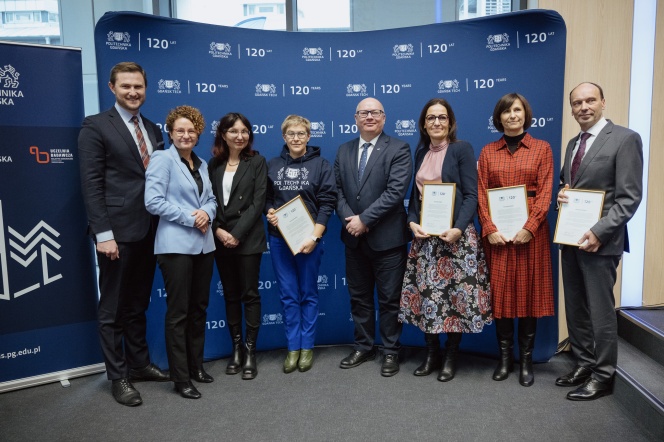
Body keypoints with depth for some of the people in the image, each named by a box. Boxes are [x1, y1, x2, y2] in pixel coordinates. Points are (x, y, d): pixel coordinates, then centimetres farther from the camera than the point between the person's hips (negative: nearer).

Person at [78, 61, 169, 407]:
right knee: (113, 308, 6)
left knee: (138, 304, 18)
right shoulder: (96, 126, -5)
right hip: (117, 231, -6)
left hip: (148, 231, 6)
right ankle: (118, 377, 20)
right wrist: (103, 233, -17)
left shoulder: (153, 130, 14)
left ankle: (139, 364, 32)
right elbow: (91, 184, -11)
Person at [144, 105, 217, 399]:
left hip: (203, 244, 7)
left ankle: (196, 365, 29)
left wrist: (207, 213, -8)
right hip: (176, 245, -7)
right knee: (178, 312, 0)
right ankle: (180, 377, 11)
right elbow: (153, 201, -15)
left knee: (199, 308, 14)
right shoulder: (162, 159, -5)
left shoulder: (201, 164, 15)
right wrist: (189, 218, -15)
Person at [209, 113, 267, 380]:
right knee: (230, 295, 10)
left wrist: (237, 234, -14)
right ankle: (236, 348, 23)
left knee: (249, 294, 1)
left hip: (248, 239, -3)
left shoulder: (257, 162, -1)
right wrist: (217, 230, -9)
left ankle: (250, 351, 11)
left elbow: (257, 202, -8)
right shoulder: (213, 164, 9)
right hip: (221, 239, 4)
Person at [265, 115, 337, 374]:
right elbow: (265, 197, 15)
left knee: (308, 294, 8)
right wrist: (269, 212, -8)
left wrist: (314, 237, -14)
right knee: (288, 295, 7)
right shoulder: (273, 165, 8)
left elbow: (327, 203, -6)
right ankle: (292, 348, 18)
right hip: (279, 239, 2)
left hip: (308, 238, -2)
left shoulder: (321, 165, 0)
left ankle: (307, 347, 20)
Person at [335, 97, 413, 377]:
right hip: (354, 238, 5)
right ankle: (363, 347, 31)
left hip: (387, 238, -5)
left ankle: (390, 352, 23)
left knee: (389, 299, 7)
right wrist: (349, 219, -11)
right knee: (359, 297, 15)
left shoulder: (398, 149, -5)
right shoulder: (344, 151, 11)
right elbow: (337, 189, 6)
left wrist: (364, 219, -18)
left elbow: (396, 191, -16)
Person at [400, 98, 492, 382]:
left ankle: (451, 356, 18)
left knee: (455, 293, 1)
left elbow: (472, 195, -8)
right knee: (425, 292, 5)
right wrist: (412, 222, -4)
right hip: (424, 235, 5)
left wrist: (458, 228, -21)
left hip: (455, 235, -4)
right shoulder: (420, 152, 13)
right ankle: (432, 353, 21)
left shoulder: (462, 149, -2)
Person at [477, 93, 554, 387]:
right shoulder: (488, 151, 8)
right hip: (496, 230, 1)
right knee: (500, 291, 5)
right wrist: (489, 229, -11)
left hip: (531, 229, -1)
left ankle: (526, 360, 17)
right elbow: (481, 194, 2)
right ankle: (504, 357, 18)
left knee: (529, 291, 5)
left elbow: (545, 192, -3)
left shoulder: (542, 148, 5)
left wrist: (528, 228, -15)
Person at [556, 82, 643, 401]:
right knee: (575, 307, 14)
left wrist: (598, 232, -22)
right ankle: (583, 364, 29)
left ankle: (603, 376, 17)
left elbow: (629, 197, -14)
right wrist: (561, 194, -1)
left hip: (599, 239, -7)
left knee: (600, 310, 2)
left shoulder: (625, 139, -8)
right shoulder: (573, 144, 15)